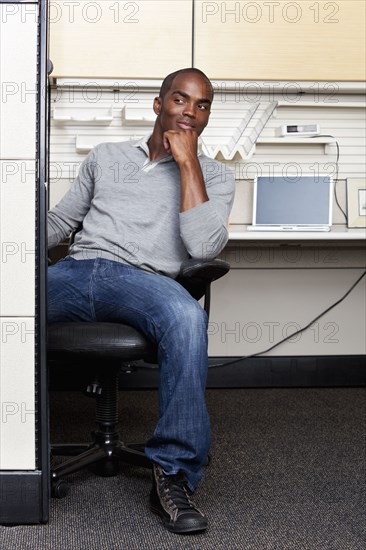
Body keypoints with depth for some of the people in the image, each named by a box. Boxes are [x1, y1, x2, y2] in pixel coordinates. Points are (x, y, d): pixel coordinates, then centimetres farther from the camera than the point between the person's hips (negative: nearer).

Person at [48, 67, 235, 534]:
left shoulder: (213, 176, 17)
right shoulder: (105, 156, 26)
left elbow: (203, 246, -2)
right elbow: (59, 221, 27)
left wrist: (187, 163, -1)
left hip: (144, 281, -2)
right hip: (75, 271, 3)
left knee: (188, 318, -38)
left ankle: (174, 475, -30)